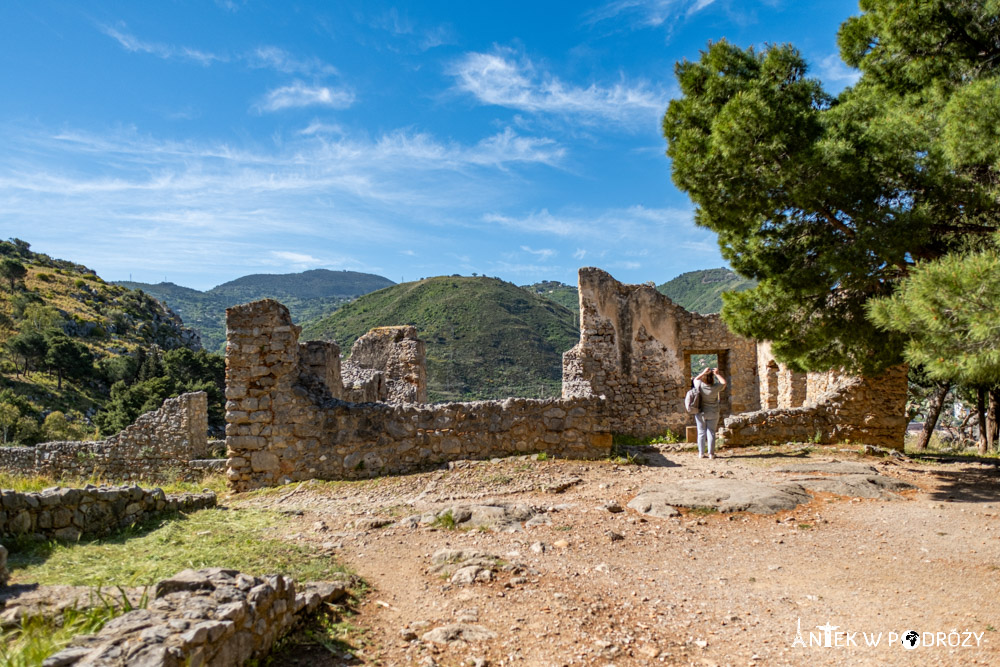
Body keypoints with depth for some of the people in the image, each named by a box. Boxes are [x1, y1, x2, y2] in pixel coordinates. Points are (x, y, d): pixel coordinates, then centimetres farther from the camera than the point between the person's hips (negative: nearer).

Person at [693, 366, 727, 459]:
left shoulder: (700, 385, -12)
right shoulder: (715, 387, -16)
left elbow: (695, 379, 11)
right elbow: (724, 382, 4)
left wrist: (703, 372, 9)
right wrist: (717, 374, 5)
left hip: (700, 413, 2)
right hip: (712, 413, -1)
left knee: (701, 433, 8)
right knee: (711, 433, 4)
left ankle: (701, 453, 9)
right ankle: (711, 454, 5)